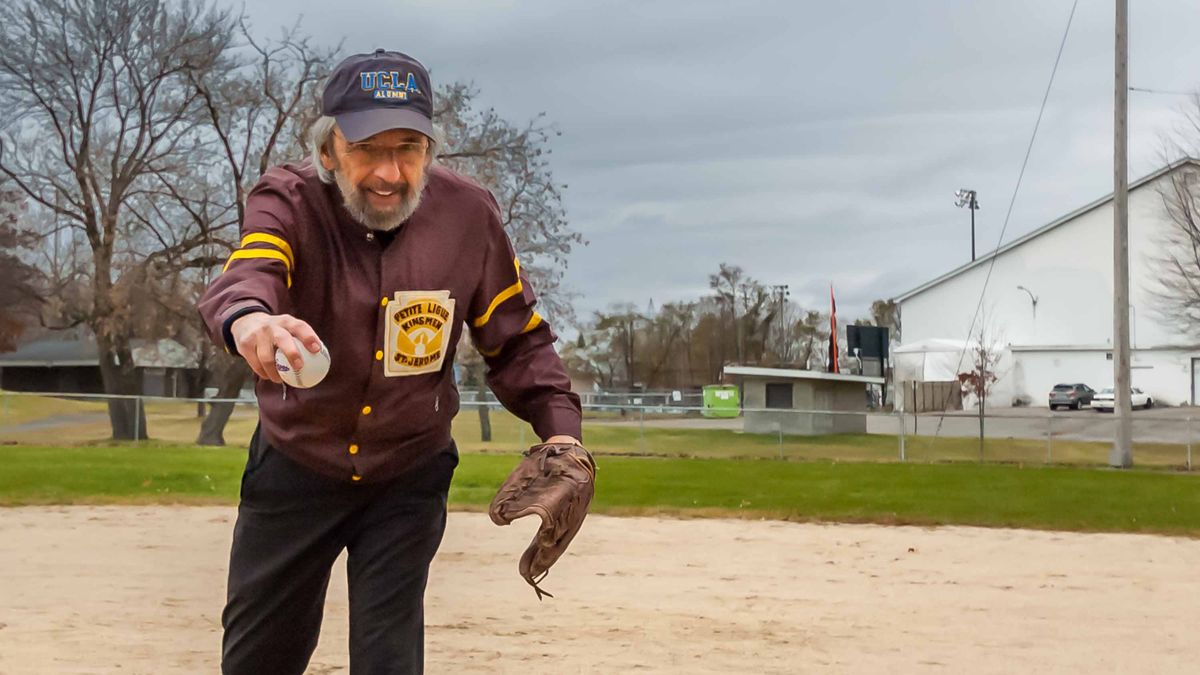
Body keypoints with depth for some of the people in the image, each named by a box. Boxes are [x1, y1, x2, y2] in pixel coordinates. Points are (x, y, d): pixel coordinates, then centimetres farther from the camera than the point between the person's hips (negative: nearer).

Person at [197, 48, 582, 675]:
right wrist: (246, 317, -67)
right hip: (293, 472, 0)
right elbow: (248, 272, -42)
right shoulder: (289, 201, -20)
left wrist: (559, 429, -20)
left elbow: (517, 339, -4)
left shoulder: (468, 214, -14)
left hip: (409, 481, 0)